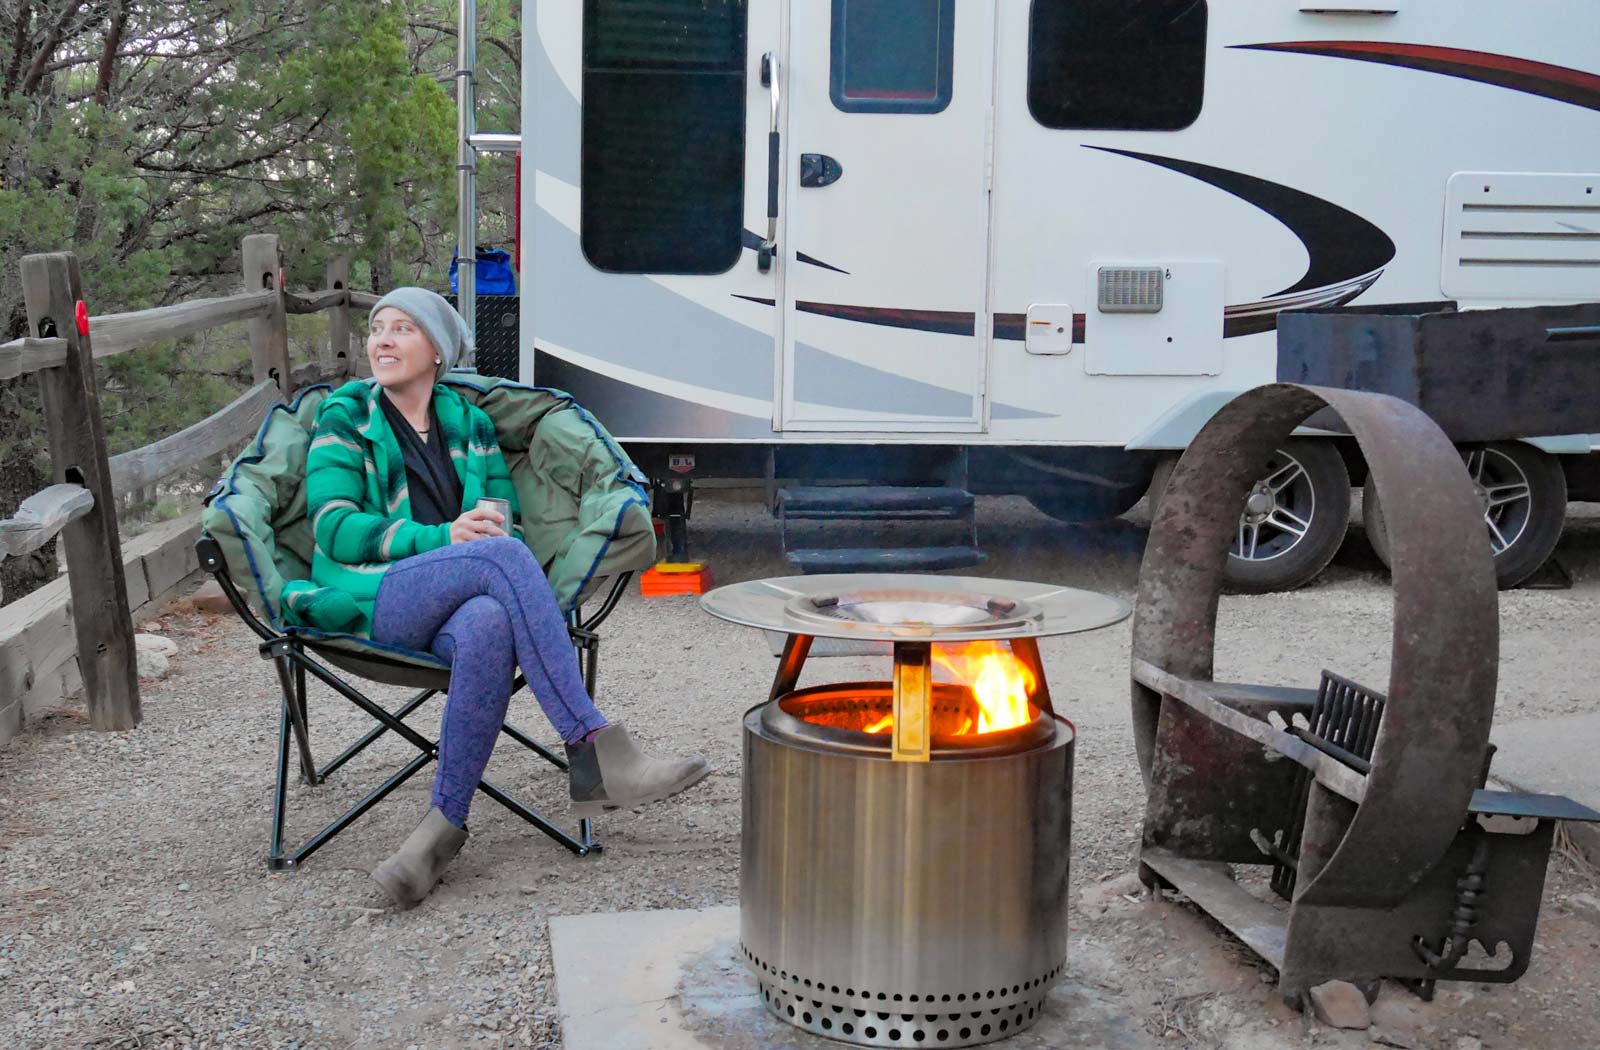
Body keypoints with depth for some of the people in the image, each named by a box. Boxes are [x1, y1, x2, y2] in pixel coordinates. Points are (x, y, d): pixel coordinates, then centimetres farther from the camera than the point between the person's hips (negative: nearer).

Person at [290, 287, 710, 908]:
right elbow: (334, 527, -1)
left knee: (488, 630, -38)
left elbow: (506, 518, 20)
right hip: (377, 596, -3)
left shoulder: (469, 422, 22)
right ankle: (596, 752, -39)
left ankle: (444, 825, -32)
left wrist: (486, 528, -8)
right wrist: (441, 538, -15)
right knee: (504, 553, -33)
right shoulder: (345, 417, 11)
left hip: (470, 598, 3)